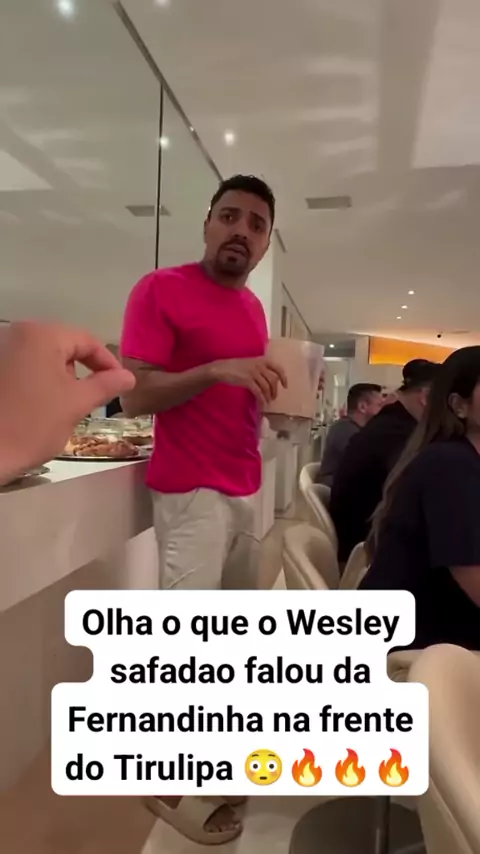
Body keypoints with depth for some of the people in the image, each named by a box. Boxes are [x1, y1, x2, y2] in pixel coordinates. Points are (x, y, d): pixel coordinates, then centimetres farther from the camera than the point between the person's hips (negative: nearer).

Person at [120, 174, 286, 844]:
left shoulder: (254, 307, 15)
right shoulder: (161, 288, -7)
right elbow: (134, 396, -14)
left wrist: (286, 391, 3)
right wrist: (218, 369, -25)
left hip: (243, 490, 8)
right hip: (191, 491, -7)